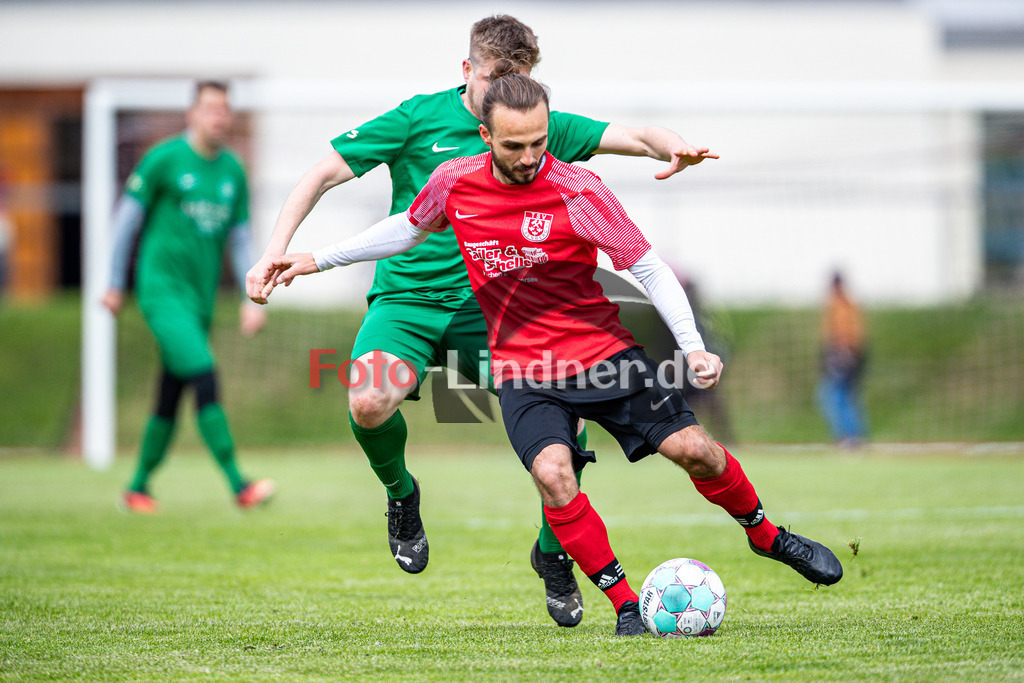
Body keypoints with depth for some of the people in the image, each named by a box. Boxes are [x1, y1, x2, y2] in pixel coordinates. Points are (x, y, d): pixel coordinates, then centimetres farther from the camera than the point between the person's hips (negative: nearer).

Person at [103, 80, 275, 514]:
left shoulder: (233, 171, 11)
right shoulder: (164, 159, -5)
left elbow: (240, 239, 15)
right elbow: (127, 217, 1)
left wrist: (254, 299, 6)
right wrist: (115, 283, 4)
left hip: (201, 297, 6)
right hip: (163, 287, -6)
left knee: (171, 398, 9)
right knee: (205, 379, -19)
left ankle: (138, 488, 22)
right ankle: (238, 486, -23)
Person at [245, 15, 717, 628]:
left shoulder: (539, 129, 2)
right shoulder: (419, 119, -5)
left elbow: (634, 136, -5)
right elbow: (324, 175, -2)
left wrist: (671, 147, -29)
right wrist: (276, 254, -12)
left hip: (487, 309, 2)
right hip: (405, 297, -2)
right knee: (370, 405, -32)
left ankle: (553, 555, 9)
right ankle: (401, 493, 5)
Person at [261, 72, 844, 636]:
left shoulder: (578, 191, -16)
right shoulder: (456, 182, -5)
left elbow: (649, 268, -12)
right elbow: (410, 229, 17)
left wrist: (693, 346, -24)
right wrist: (318, 260, 20)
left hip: (603, 352, -1)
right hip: (523, 372, 1)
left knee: (694, 449, -10)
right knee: (552, 473, -25)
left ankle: (767, 536, 20)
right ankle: (626, 605, -12)